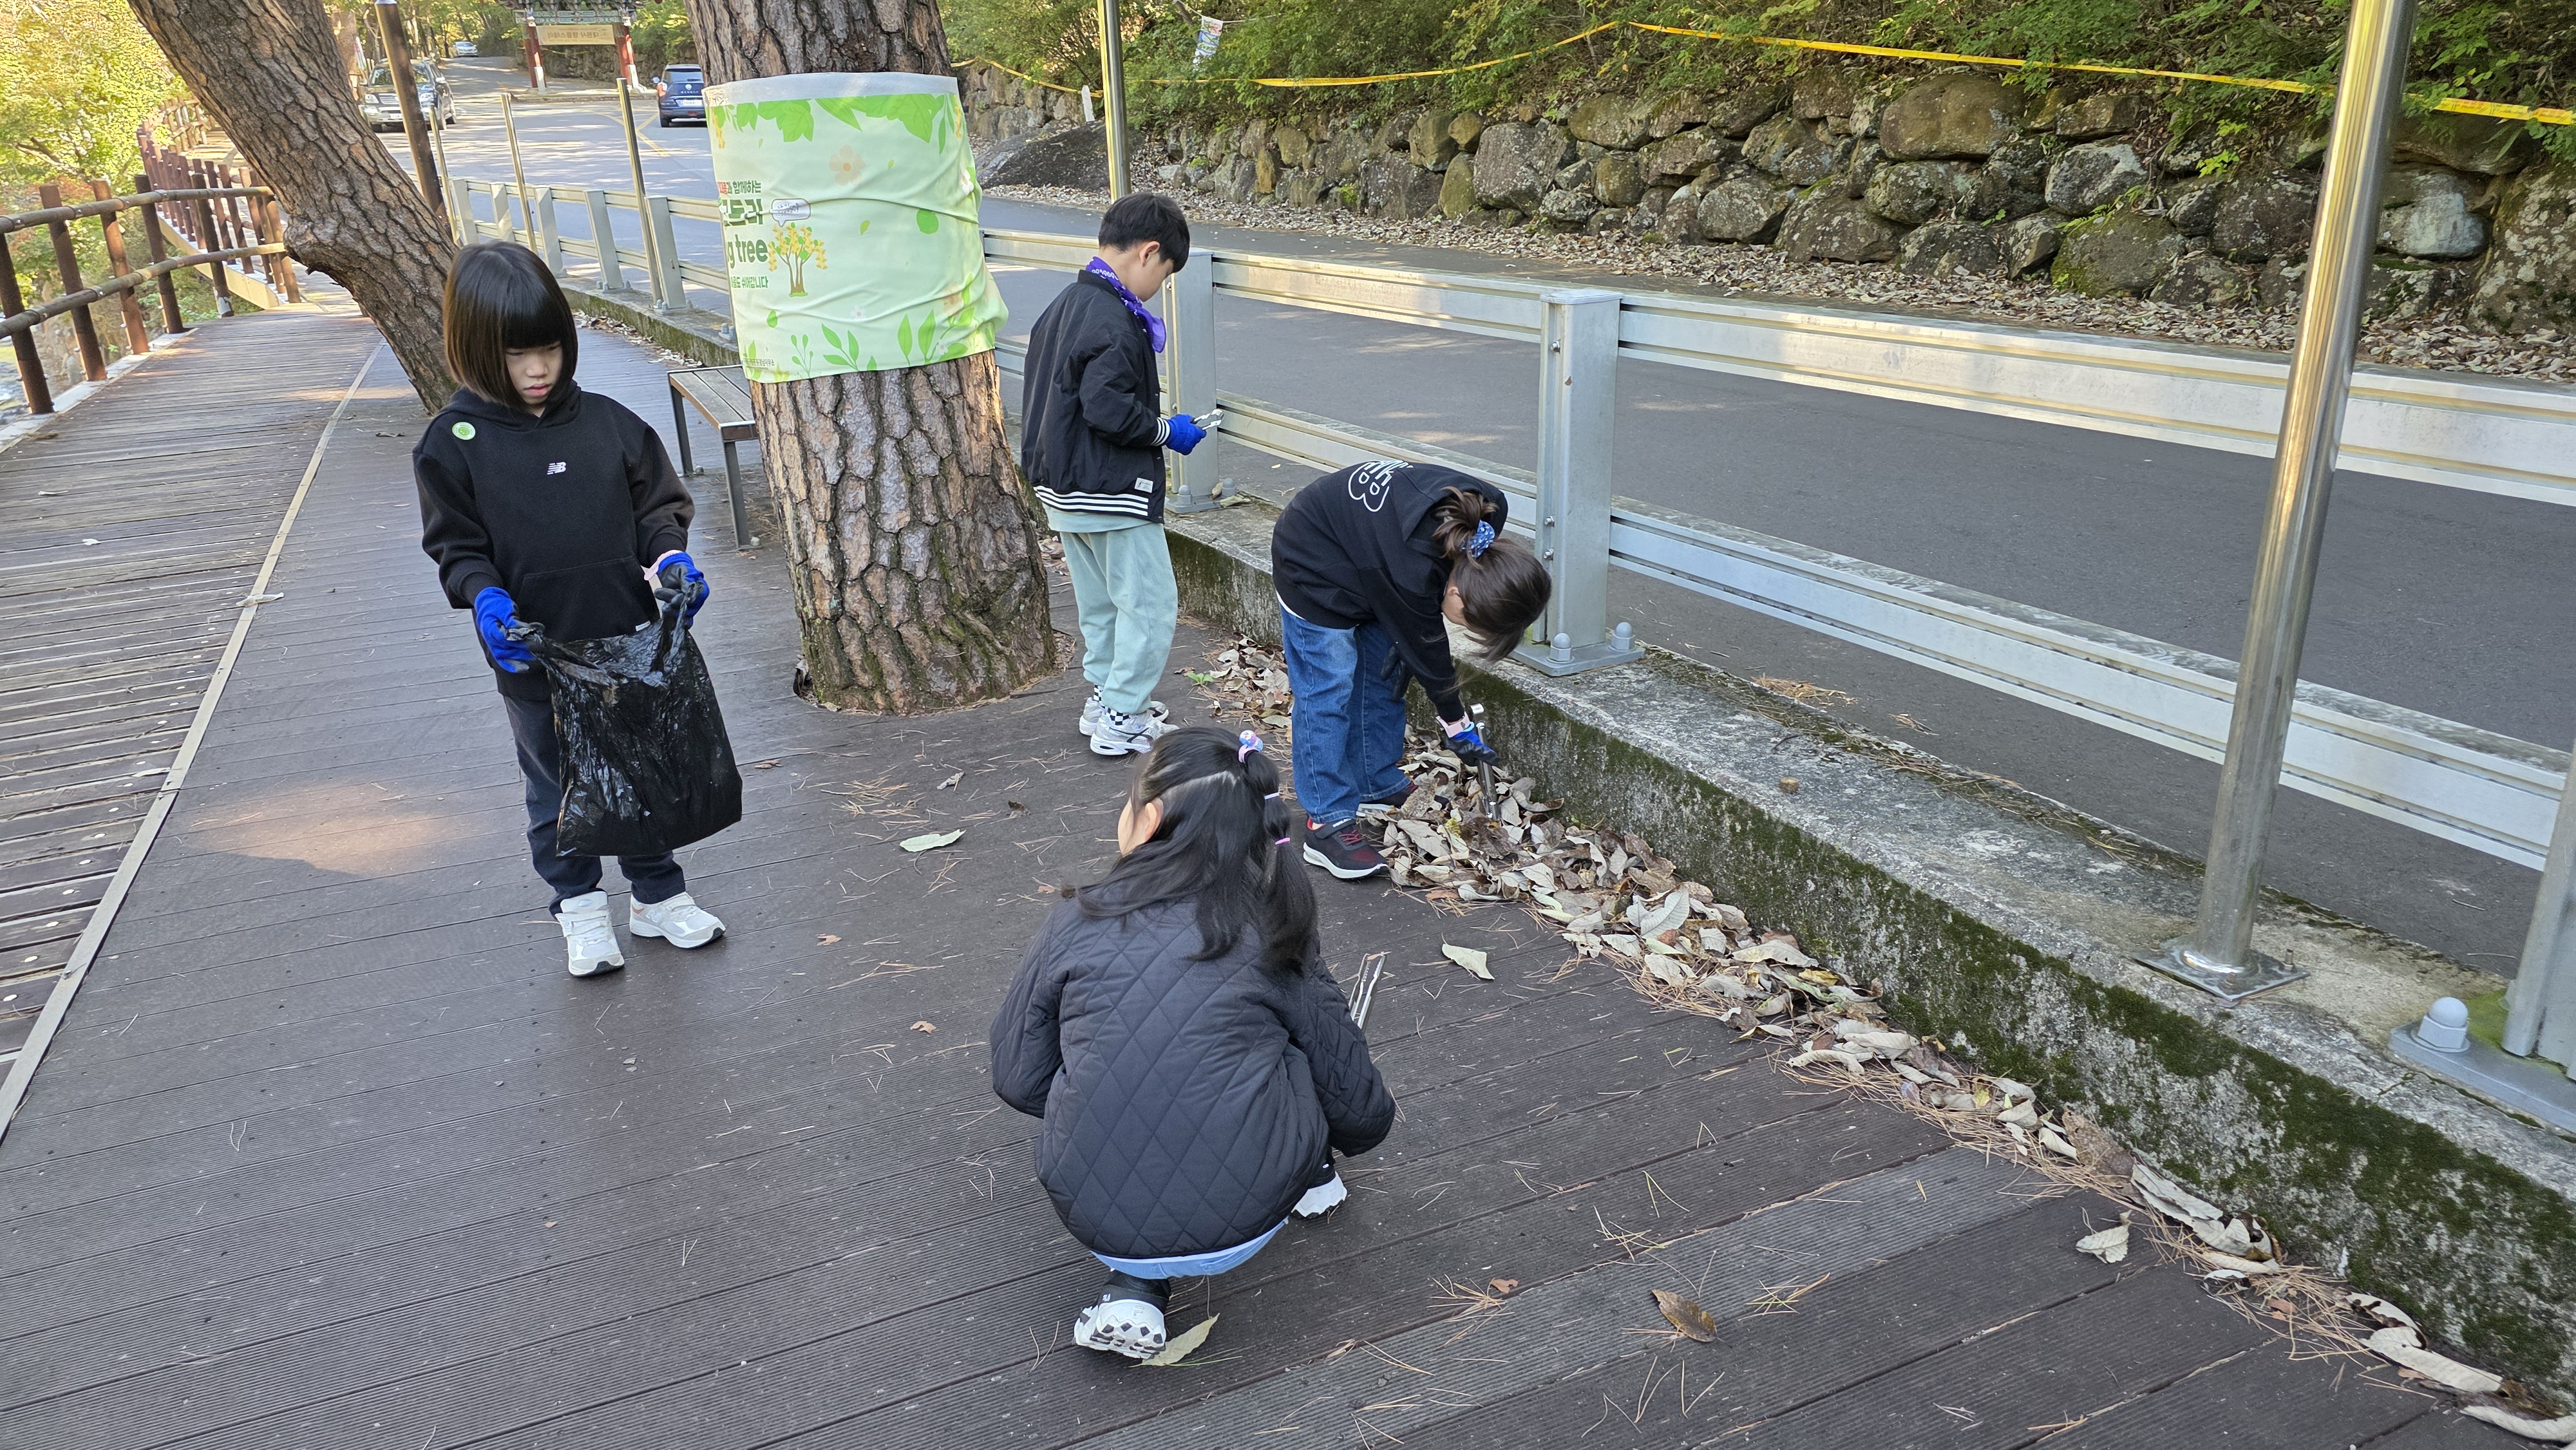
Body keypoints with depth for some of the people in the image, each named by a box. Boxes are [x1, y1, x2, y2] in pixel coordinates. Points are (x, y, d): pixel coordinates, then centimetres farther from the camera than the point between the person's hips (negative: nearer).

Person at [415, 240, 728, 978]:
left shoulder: (608, 421, -3)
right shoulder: (453, 443, -8)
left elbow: (658, 504, 5)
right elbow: (456, 545, -3)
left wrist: (671, 557, -14)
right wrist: (485, 597, -22)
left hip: (630, 642, 2)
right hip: (534, 658, -1)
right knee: (558, 785, 15)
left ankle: (657, 892, 34)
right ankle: (580, 907, 33)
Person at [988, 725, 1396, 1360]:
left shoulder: (1076, 925, -1)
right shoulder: (1275, 934, 0)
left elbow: (1018, 1081, 6)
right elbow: (1358, 1109, 6)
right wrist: (1361, 1128, 31)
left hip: (1099, 1222, 0)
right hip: (1248, 1220, 0)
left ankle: (1134, 1284, 16)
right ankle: (1311, 1175, 41)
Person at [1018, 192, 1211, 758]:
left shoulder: (1064, 304, 11)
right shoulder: (1114, 322, -20)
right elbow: (1107, 407, -28)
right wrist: (1165, 430, -13)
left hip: (1063, 488, 10)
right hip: (1112, 493, -10)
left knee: (1100, 602, 21)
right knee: (1150, 604, 0)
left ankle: (1105, 699, 32)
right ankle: (1121, 721, 4)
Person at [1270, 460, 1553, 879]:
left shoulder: (1487, 512, -22)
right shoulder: (1409, 571, -41)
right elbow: (1426, 649, -22)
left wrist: (1401, 644, -9)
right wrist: (1455, 722, -7)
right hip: (1314, 565, -8)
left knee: (1385, 675, 10)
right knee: (1329, 689, -11)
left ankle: (1379, 787, 23)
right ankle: (1328, 823, -6)